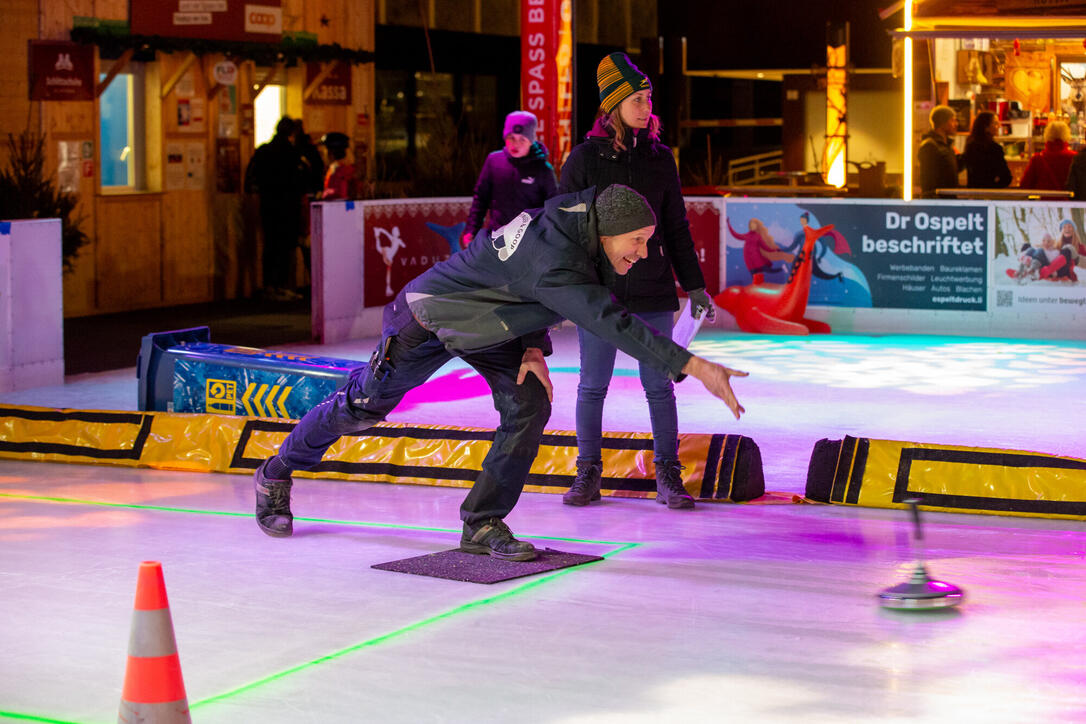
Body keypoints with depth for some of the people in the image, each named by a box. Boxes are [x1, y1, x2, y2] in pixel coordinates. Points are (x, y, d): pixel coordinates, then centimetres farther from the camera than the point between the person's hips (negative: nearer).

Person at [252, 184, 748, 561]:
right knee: (362, 407, 8)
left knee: (529, 406, -12)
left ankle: (483, 524, 0)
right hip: (429, 318, -7)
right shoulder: (555, 261, -41)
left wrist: (535, 347, -8)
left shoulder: (584, 213, -13)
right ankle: (276, 477, 32)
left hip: (488, 325, 8)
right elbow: (612, 323, -51)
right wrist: (694, 367, -55)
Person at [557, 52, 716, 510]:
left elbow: (676, 227, 13)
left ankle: (668, 476, 11)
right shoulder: (585, 158, -2)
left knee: (658, 385, 2)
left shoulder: (659, 158, 6)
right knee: (592, 386, 5)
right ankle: (588, 474, 17)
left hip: (652, 291, 2)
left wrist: (694, 286, 12)